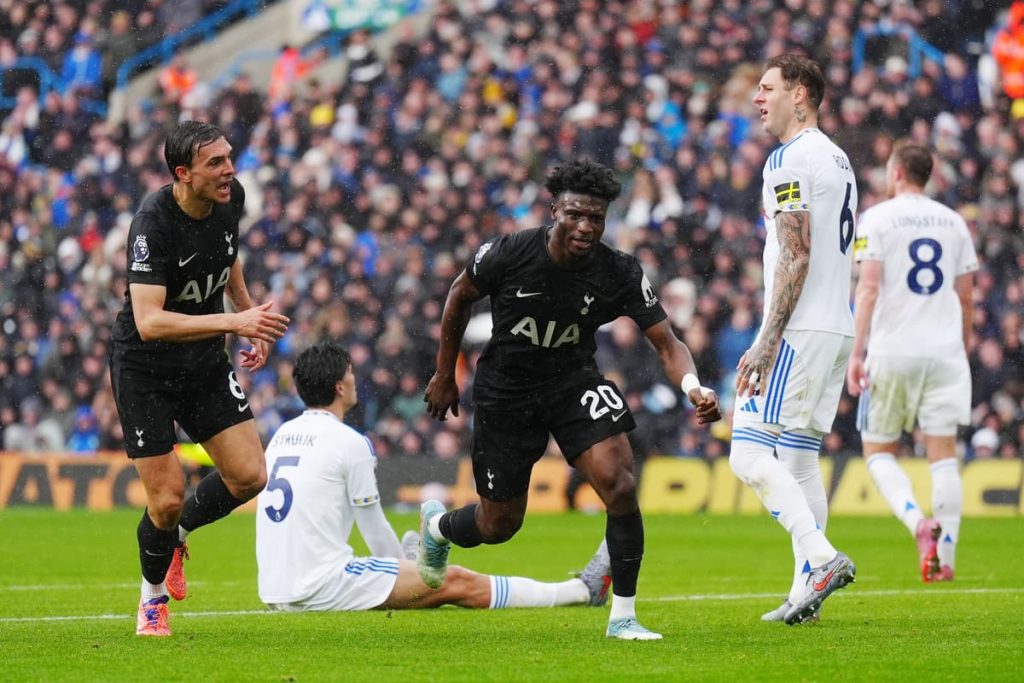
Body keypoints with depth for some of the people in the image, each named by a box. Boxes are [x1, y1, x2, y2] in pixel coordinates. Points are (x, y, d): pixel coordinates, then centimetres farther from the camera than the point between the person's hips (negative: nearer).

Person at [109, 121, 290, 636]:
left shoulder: (230, 199, -7)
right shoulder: (153, 223, -28)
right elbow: (149, 322, -37)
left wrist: (253, 319, 18)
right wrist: (234, 322, -43)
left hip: (205, 362, 6)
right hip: (144, 368, -6)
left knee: (249, 477, -4)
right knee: (167, 498, -5)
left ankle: (178, 530, 26)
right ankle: (153, 598, 23)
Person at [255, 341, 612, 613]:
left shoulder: (282, 435, 14)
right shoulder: (349, 442, -8)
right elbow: (375, 529, -2)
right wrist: (404, 566, 18)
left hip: (275, 594, 7)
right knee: (456, 582, 2)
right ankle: (582, 590, 10)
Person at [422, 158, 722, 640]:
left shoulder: (620, 274, -18)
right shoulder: (510, 253, -21)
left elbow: (665, 342, -18)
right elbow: (460, 296, -1)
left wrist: (692, 385, -40)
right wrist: (444, 375, 5)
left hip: (574, 381, 1)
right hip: (505, 390, -1)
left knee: (620, 486, -22)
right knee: (499, 524, 7)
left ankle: (623, 616, -8)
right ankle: (436, 525, 45)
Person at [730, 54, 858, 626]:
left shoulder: (790, 160, -12)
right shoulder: (839, 160, 18)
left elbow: (795, 257, -18)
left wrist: (768, 340, -20)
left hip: (799, 330, -10)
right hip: (838, 327, 10)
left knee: (750, 452, -11)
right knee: (800, 460, 11)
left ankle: (822, 557, -22)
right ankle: (807, 590, 8)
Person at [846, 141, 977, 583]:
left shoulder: (877, 218, -2)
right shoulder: (953, 222, 11)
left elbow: (868, 289, -10)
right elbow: (965, 298, 13)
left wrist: (857, 352, -9)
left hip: (891, 351, -3)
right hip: (944, 351, 3)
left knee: (879, 451, 8)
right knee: (943, 454, 3)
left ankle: (918, 522, -17)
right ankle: (945, 558, -3)